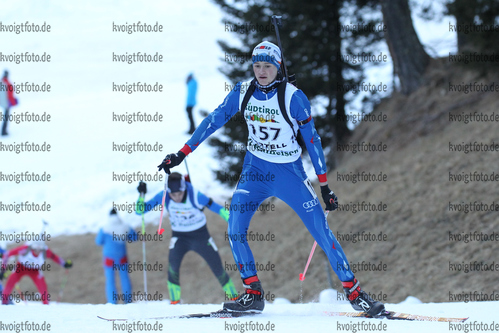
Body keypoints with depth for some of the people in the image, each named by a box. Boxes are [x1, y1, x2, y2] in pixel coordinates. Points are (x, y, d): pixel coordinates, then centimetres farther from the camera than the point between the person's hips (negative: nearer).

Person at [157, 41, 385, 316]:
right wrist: (181, 154, 1)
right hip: (255, 169, 3)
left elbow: (312, 139, -8)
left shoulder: (293, 97, -15)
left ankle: (354, 292, 3)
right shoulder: (243, 92, -5)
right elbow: (213, 121, 4)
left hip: (290, 172, -3)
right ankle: (253, 294, 1)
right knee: (235, 229, -12)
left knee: (321, 231, -7)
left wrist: (324, 186, -7)